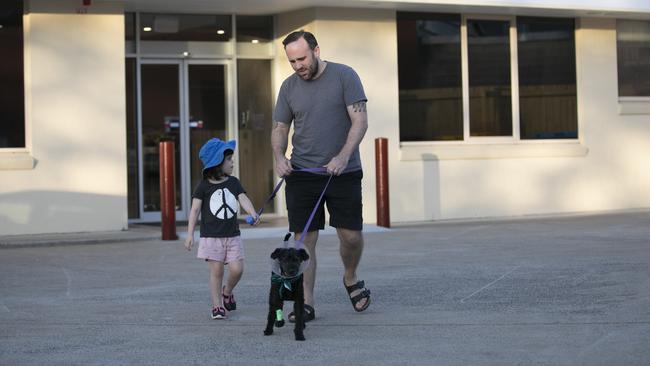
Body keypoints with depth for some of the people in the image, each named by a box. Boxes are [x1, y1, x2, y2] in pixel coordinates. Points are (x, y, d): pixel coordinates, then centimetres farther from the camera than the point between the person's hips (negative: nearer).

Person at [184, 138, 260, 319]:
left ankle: (227, 292, 25)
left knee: (237, 269, -4)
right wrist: (190, 234, -10)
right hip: (211, 236, -3)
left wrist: (253, 213, -28)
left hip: (232, 236, 3)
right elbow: (195, 209, -4)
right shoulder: (204, 186, -4)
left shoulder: (233, 182, 6)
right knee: (216, 271, -2)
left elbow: (243, 199, -7)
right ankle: (217, 305, 9)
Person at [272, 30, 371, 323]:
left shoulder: (344, 76, -4)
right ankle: (306, 303, 3)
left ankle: (351, 278, 29)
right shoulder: (289, 86, 7)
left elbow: (360, 121, -8)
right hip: (301, 174, 2)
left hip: (344, 173, -2)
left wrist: (343, 156, -20)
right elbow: (280, 128, 13)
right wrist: (279, 157, -7)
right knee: (304, 239, -3)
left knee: (351, 236, -2)